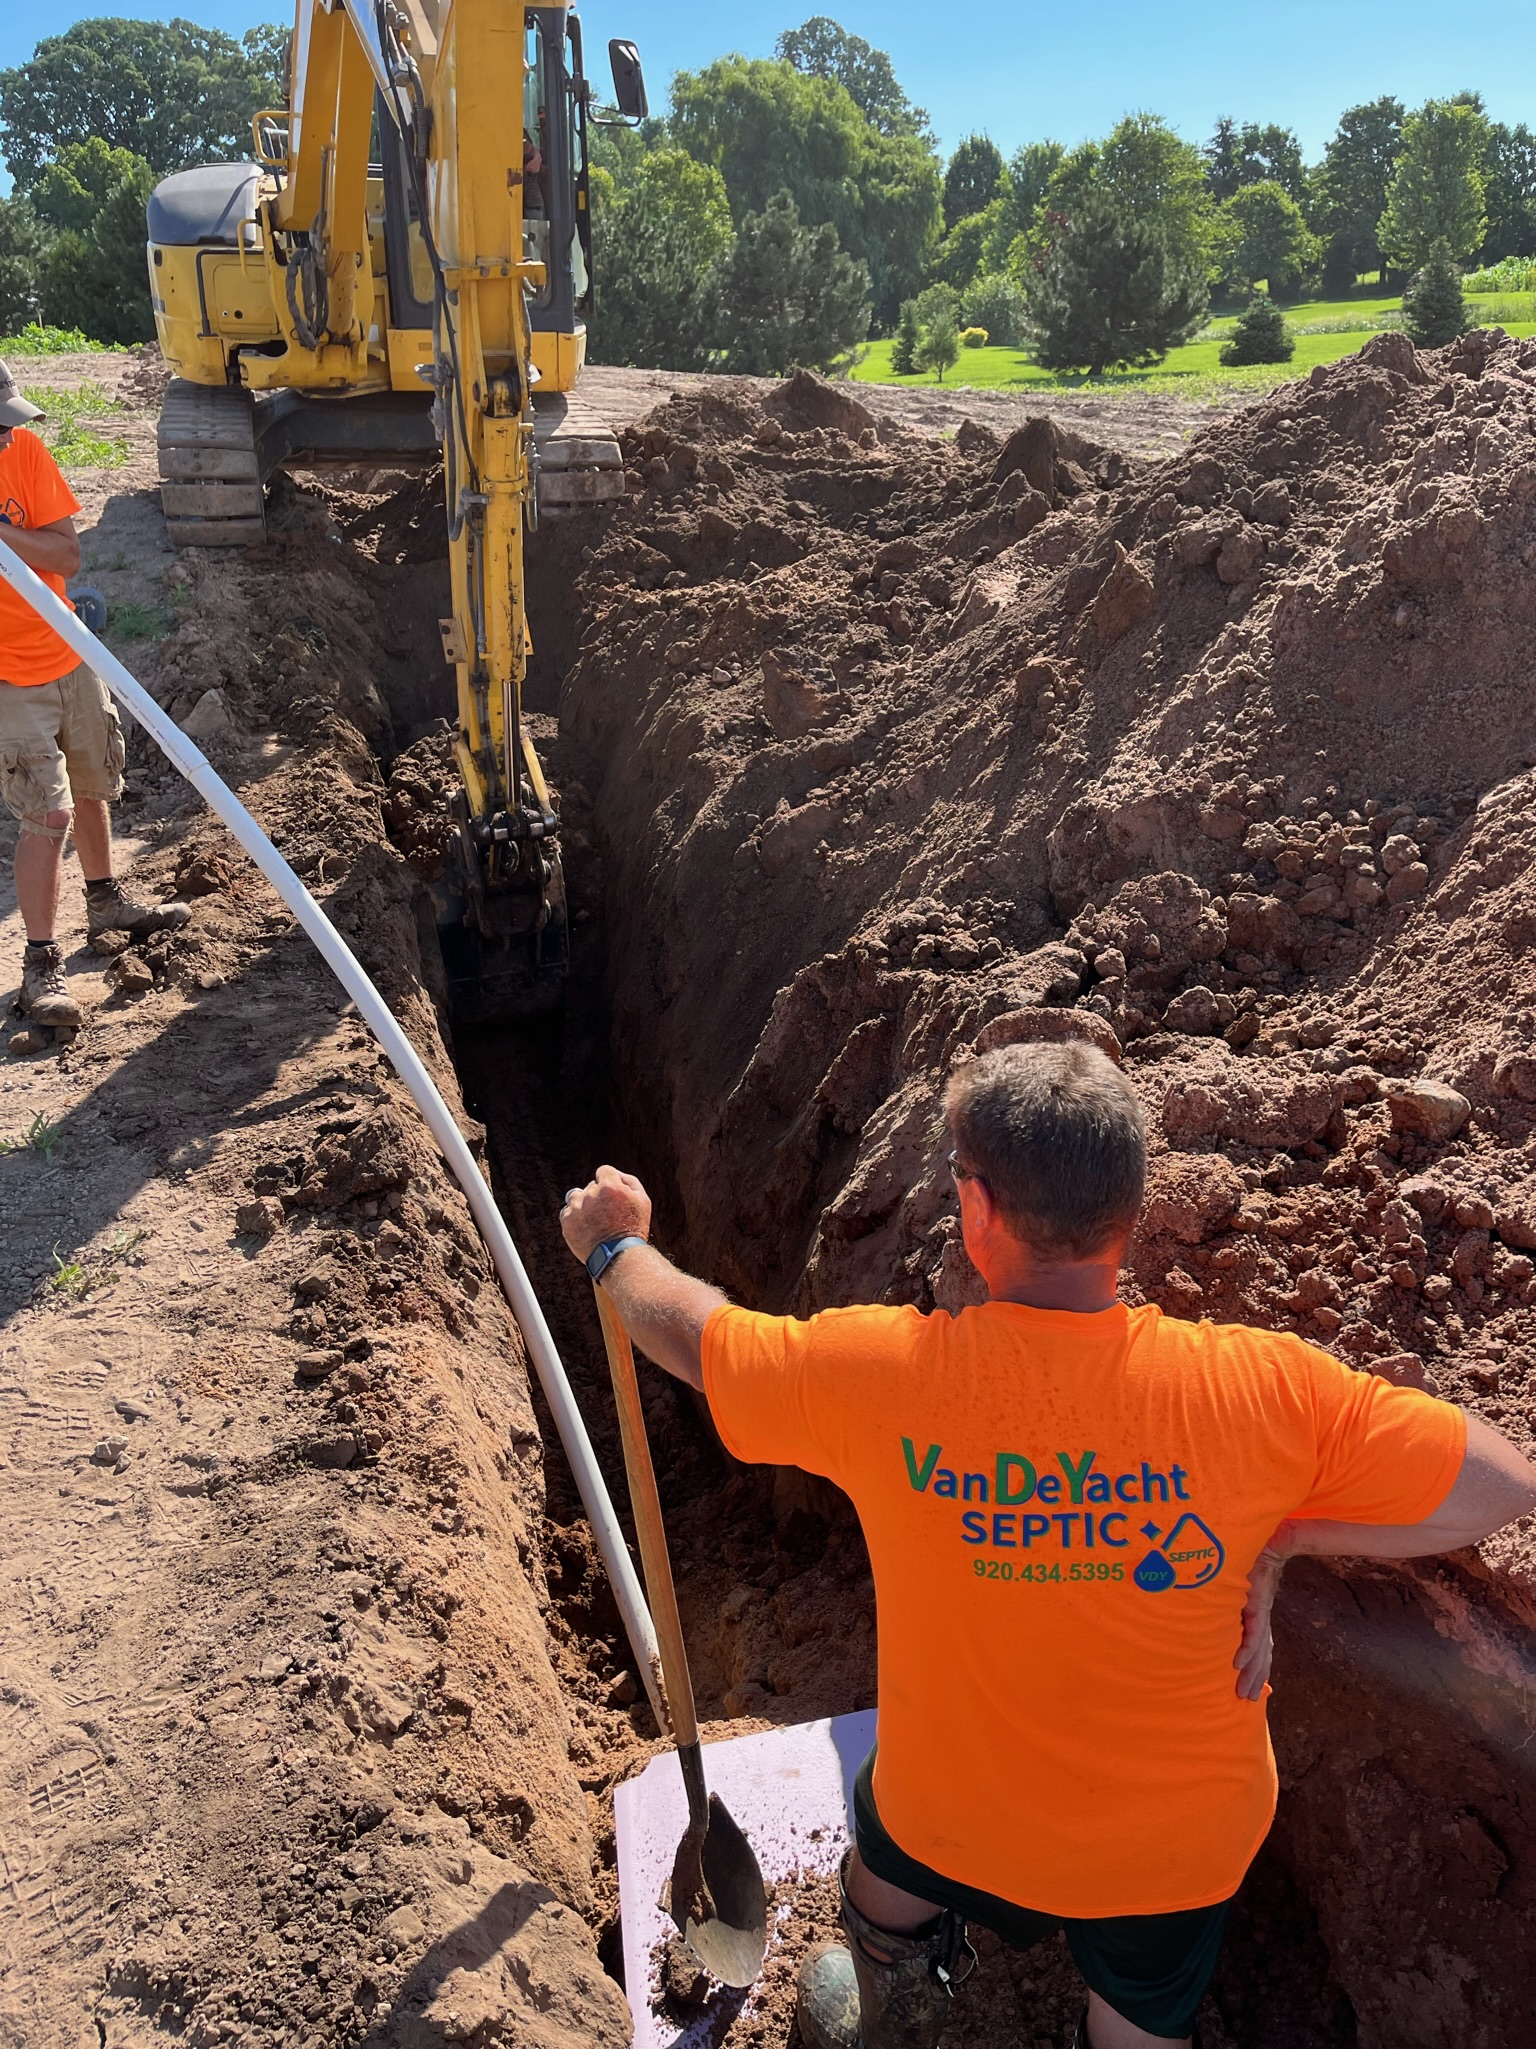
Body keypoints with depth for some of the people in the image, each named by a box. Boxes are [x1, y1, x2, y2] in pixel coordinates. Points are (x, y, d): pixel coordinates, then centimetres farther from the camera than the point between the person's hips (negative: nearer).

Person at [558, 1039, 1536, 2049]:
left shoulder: (876, 1372, -29)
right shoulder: (1260, 1388, -29)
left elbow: (687, 1331, -12)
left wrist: (617, 1243, 8)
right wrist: (1278, 1535, -15)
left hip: (950, 1806, 1)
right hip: (1176, 1839, 0)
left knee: (892, 1867, 36)